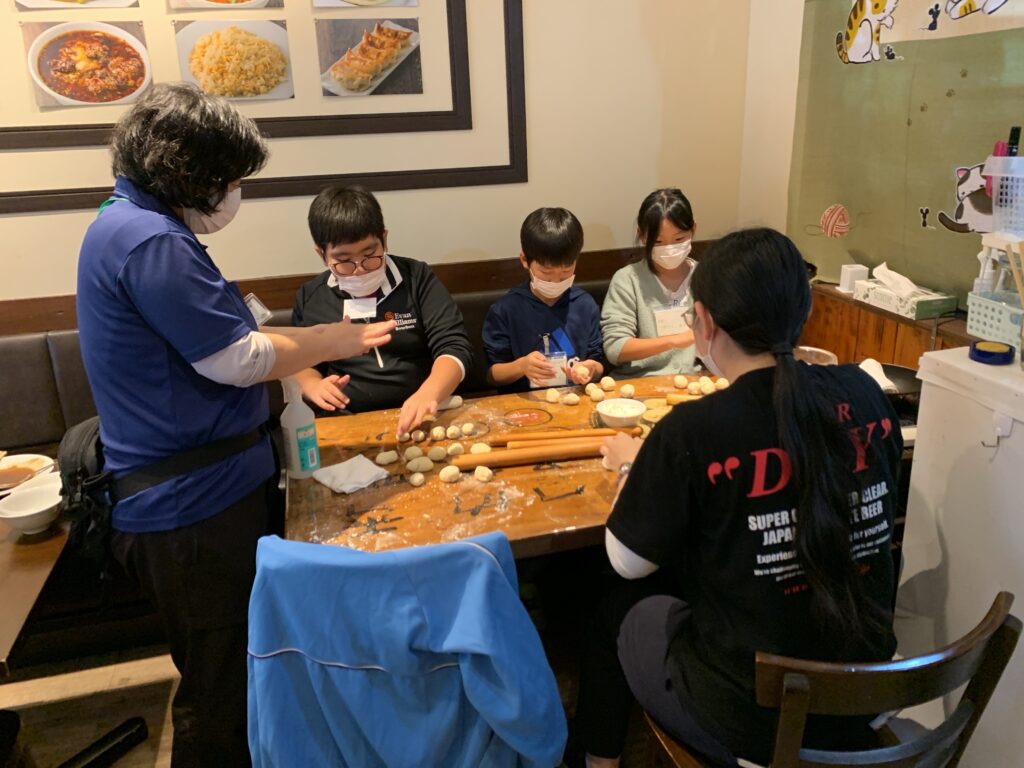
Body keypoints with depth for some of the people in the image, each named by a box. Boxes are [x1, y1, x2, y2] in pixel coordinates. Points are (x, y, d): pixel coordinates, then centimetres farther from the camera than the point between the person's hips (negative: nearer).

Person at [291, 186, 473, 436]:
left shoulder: (417, 277, 0)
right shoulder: (309, 297, 7)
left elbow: (454, 346, -8)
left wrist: (429, 393, -27)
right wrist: (313, 386, -2)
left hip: (420, 418, -1)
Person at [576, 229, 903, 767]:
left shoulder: (691, 432, -25)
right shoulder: (864, 394, -9)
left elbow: (628, 563, -11)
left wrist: (633, 466, 6)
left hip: (749, 722, -5)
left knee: (621, 610, 22)